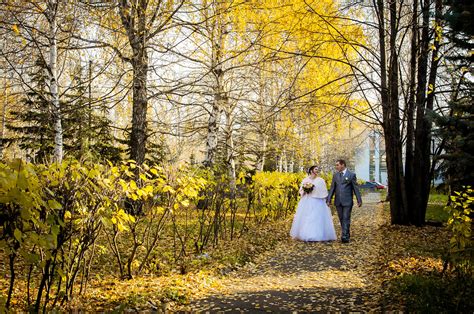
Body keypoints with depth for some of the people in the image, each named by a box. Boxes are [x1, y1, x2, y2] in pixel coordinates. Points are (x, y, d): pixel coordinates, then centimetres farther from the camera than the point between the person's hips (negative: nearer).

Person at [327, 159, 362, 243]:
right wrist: (329, 200, 8)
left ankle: (345, 237, -10)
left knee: (346, 219, -8)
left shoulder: (351, 175, -1)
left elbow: (356, 188, 0)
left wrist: (359, 200, -1)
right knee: (341, 219, 8)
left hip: (347, 201, -4)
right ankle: (347, 235, 18)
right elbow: (332, 188, 12)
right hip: (338, 201, 4)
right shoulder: (335, 175, 11)